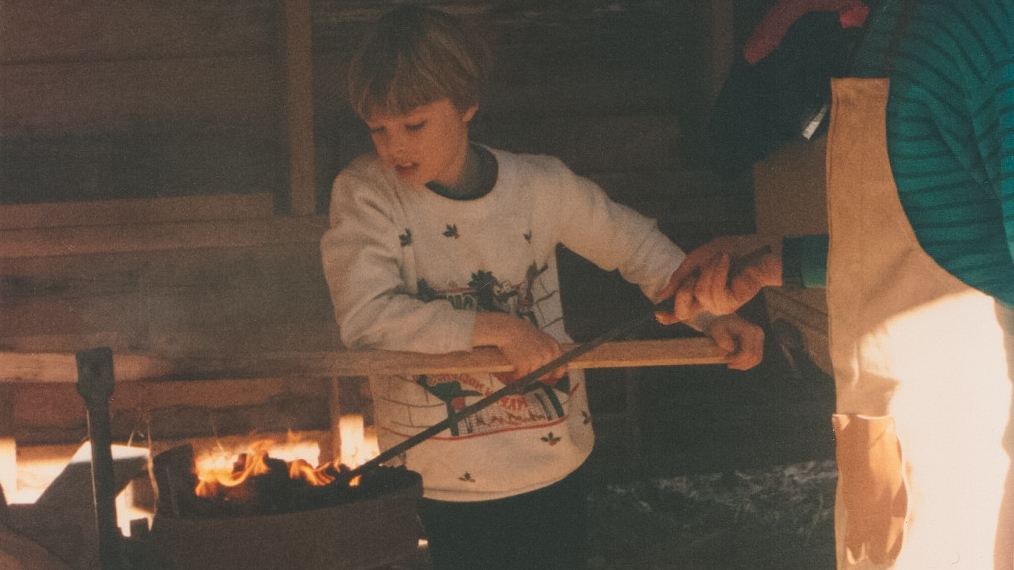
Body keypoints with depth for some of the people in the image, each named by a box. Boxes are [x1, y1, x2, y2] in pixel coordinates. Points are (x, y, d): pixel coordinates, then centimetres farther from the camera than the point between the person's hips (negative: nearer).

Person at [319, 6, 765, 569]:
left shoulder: (540, 185, -5)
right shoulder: (366, 193, -11)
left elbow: (635, 245, 10)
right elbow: (366, 315, -23)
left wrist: (712, 314, -4)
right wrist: (497, 328, -25)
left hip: (556, 471, 3)